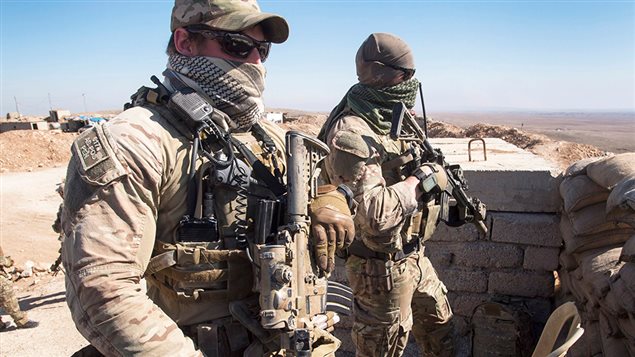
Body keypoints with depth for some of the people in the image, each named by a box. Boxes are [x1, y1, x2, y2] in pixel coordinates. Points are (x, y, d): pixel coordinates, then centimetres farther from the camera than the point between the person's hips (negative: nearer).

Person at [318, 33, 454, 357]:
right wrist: (422, 179, -22)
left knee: (440, 331, 25)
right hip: (383, 268, -9)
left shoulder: (395, 118, 5)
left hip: (413, 256, 9)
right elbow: (373, 212, -33)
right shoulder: (352, 133, -24)